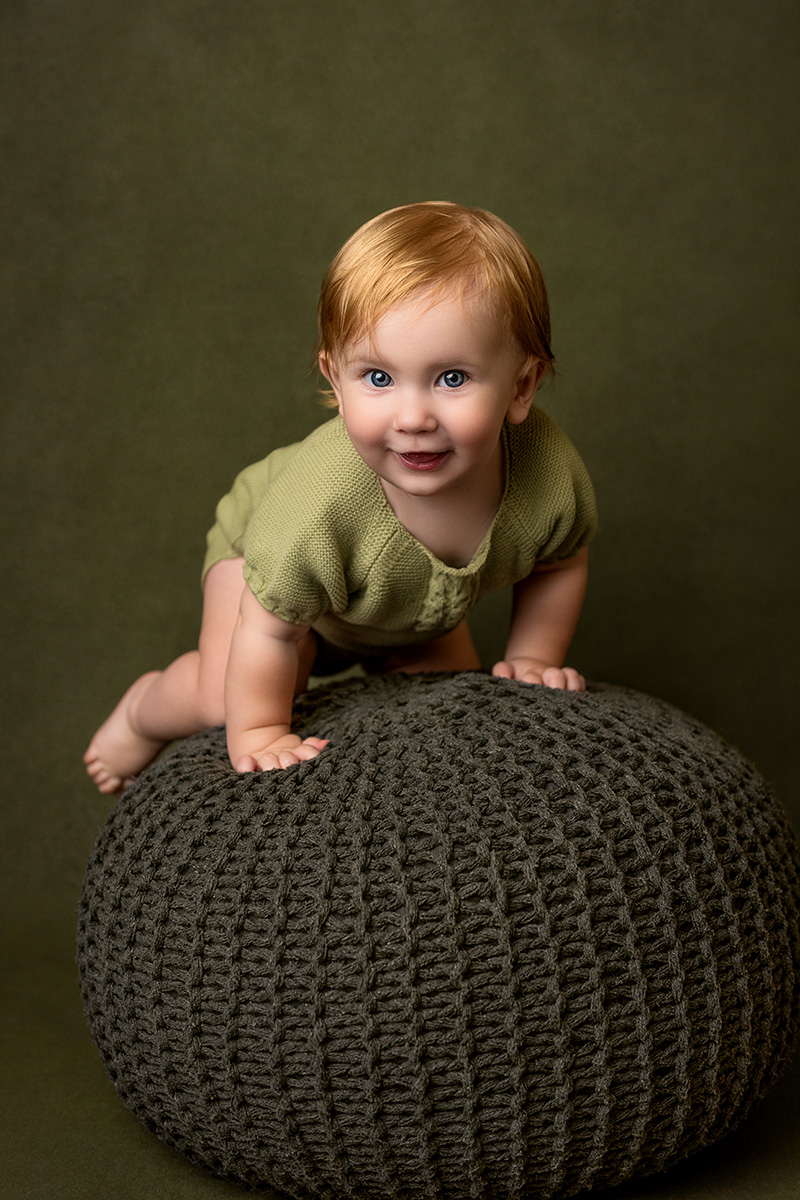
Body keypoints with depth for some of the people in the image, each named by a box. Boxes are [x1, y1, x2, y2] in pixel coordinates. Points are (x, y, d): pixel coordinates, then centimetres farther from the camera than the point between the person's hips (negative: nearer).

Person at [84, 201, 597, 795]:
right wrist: (259, 735, -24)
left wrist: (531, 659, -10)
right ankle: (145, 709, 19)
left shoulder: (552, 473, -37)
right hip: (266, 550, -4)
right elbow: (268, 632, -33)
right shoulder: (318, 505, -49)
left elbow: (560, 561, -11)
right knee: (223, 697, -17)